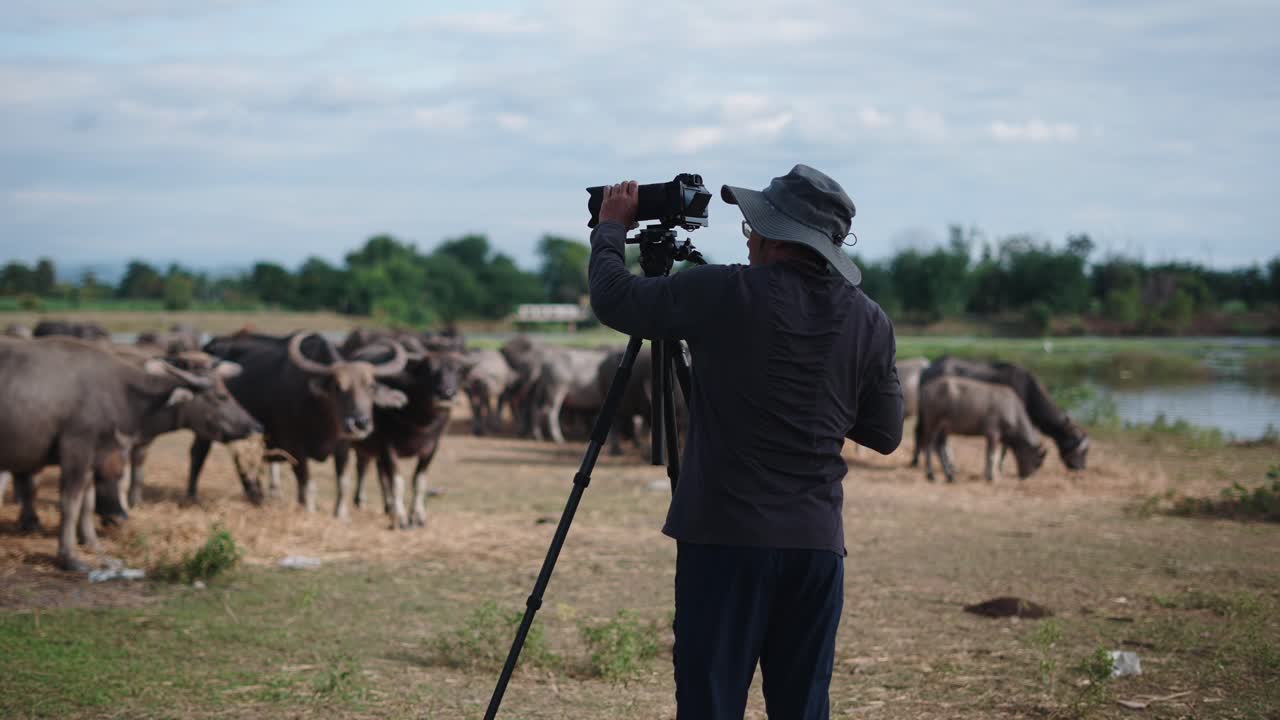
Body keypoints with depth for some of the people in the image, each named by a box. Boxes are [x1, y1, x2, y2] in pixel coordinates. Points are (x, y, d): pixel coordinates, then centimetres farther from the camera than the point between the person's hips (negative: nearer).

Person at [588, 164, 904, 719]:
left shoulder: (723, 295, -10)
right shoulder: (869, 323, 2)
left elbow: (613, 298, 2)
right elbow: (884, 435, 11)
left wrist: (611, 228, 18)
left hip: (725, 537, -4)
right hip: (817, 543, 4)